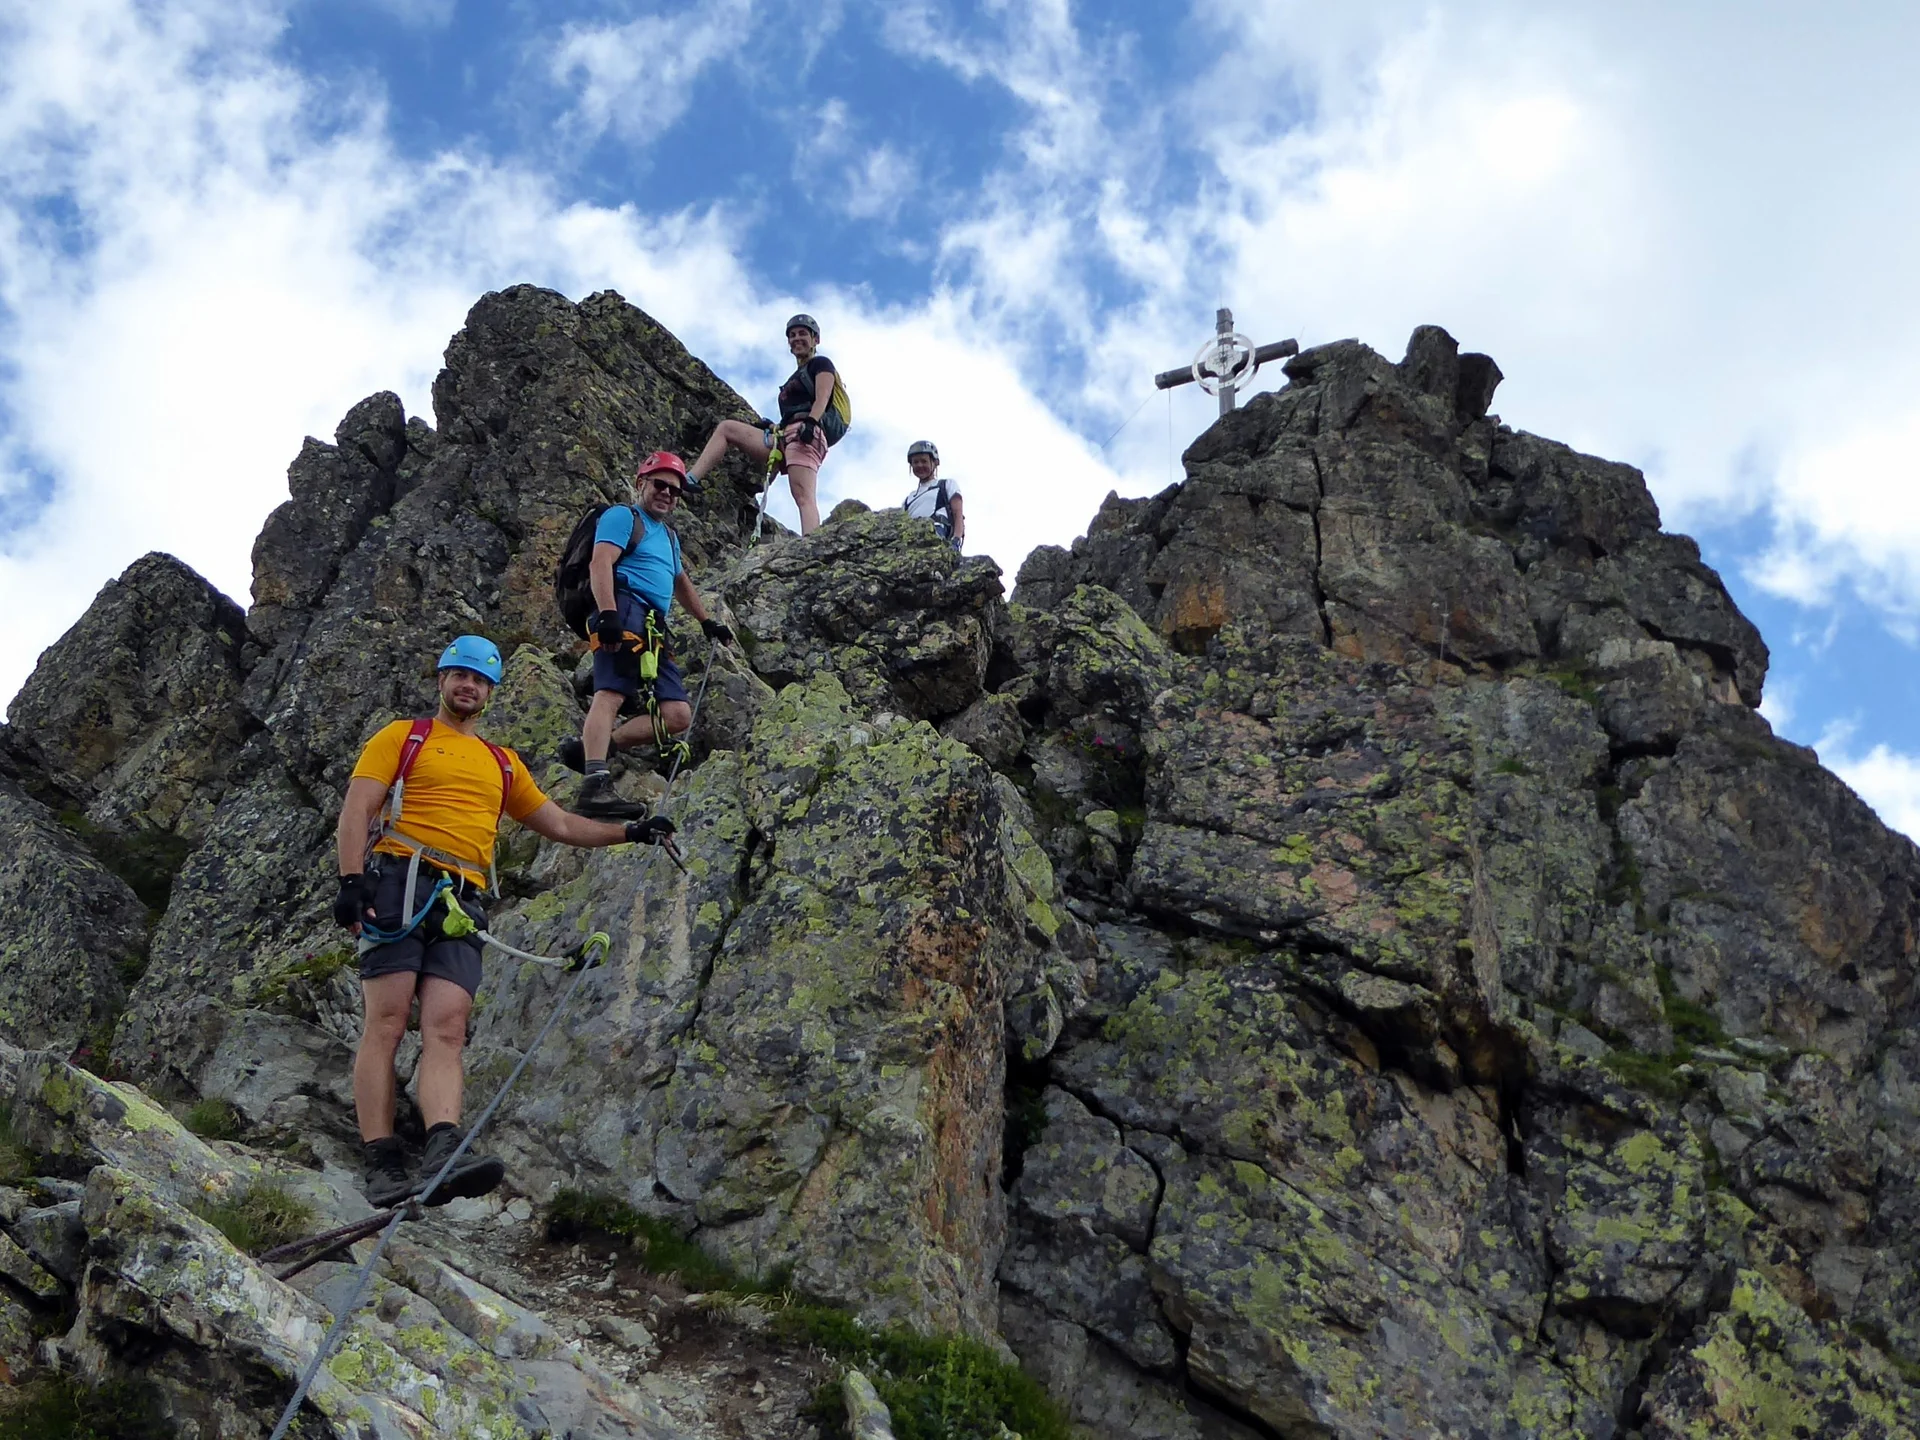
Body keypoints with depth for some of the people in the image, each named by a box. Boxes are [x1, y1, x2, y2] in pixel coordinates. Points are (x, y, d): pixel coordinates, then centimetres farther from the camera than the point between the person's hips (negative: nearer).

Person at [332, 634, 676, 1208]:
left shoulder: (503, 764, 28)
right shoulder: (404, 736, 14)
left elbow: (560, 824, 34)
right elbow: (356, 811, 3)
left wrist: (629, 832, 26)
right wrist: (352, 880, -13)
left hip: (461, 904, 4)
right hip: (398, 881, -4)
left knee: (446, 1029, -13)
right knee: (387, 1022, -12)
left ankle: (443, 1151, -29)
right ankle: (383, 1168, -15)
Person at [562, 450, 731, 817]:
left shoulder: (669, 535, 34)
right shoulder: (622, 517, 7)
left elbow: (681, 582, 50)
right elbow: (600, 563, -10)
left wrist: (707, 622, 49)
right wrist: (608, 613, -24)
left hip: (655, 630, 9)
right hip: (626, 610, -9)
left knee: (677, 715, -6)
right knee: (611, 693, -26)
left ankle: (589, 748, -7)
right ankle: (595, 785, -41)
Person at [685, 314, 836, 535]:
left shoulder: (821, 364, 12)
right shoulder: (796, 377, 36)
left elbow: (822, 399, -6)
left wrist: (810, 422, -23)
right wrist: (771, 427, 18)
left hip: (805, 435, -9)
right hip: (785, 436, 9)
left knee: (803, 496, -29)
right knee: (725, 428, 9)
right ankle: (691, 479, -8)